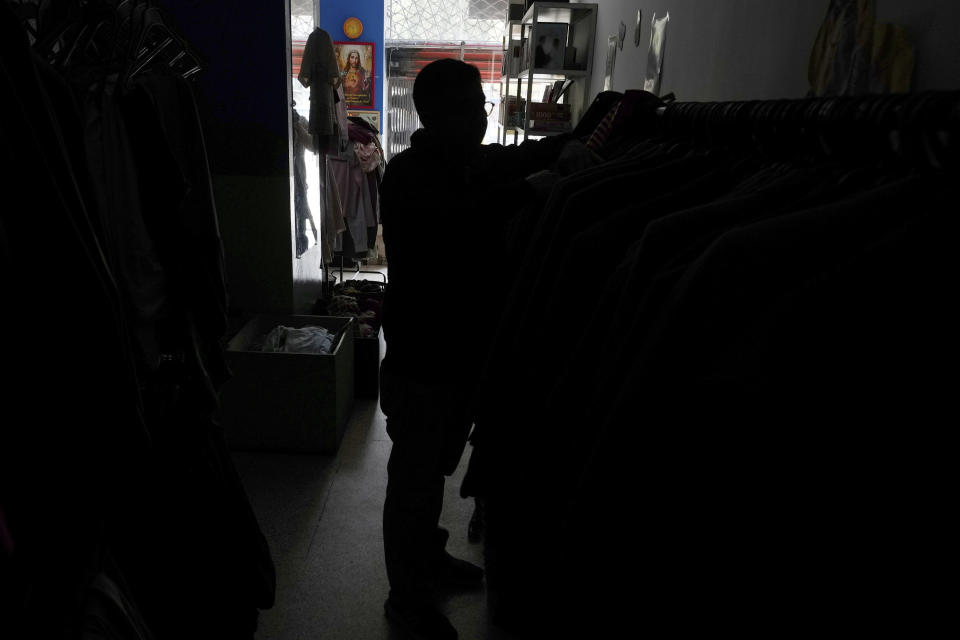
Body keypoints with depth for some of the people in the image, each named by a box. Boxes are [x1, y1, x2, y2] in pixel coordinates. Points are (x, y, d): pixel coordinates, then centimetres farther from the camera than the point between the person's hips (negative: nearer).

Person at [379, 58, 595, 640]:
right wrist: (529, 190, -32)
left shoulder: (479, 162, 3)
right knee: (414, 479, 8)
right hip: (423, 360, -7)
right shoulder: (409, 176, -17)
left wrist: (568, 149, -1)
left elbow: (530, 154, 19)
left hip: (467, 351, 7)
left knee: (437, 467, 24)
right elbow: (453, 222, -38)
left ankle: (428, 558, 46)